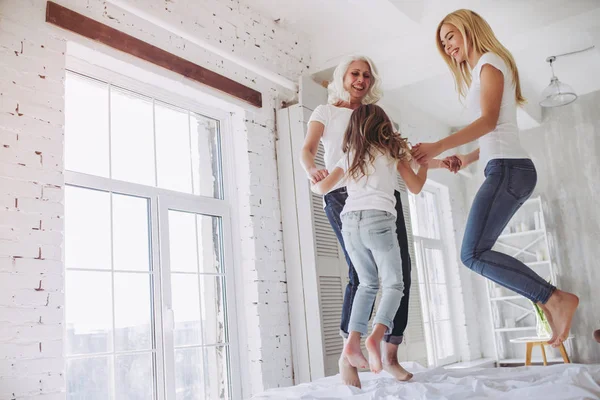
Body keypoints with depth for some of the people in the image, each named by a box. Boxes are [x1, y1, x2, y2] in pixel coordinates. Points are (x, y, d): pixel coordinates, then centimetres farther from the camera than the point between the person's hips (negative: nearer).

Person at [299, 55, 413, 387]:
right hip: (343, 193, -4)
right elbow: (307, 150, 1)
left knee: (400, 270, -8)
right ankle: (348, 354, -1)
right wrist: (311, 169, -23)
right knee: (362, 272, -17)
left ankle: (390, 356, 4)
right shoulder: (326, 112, 16)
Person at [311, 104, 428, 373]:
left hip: (350, 221, 4)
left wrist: (313, 183, 39)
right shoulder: (393, 150, 14)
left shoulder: (350, 156, 20)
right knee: (393, 285, 5)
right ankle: (376, 336, -20)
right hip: (378, 220, -3)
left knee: (368, 284, 17)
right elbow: (415, 187, 17)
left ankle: (353, 341, -1)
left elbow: (322, 188, 17)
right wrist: (424, 162, 34)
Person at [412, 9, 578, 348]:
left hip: (508, 168, -10)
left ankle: (556, 298, -15)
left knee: (474, 254, -16)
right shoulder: (480, 70, 27)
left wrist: (438, 147, -22)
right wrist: (467, 158, 14)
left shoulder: (489, 61, 0)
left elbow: (489, 120, -15)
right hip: (508, 168, 10)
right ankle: (548, 301, 4)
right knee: (477, 252, 6)